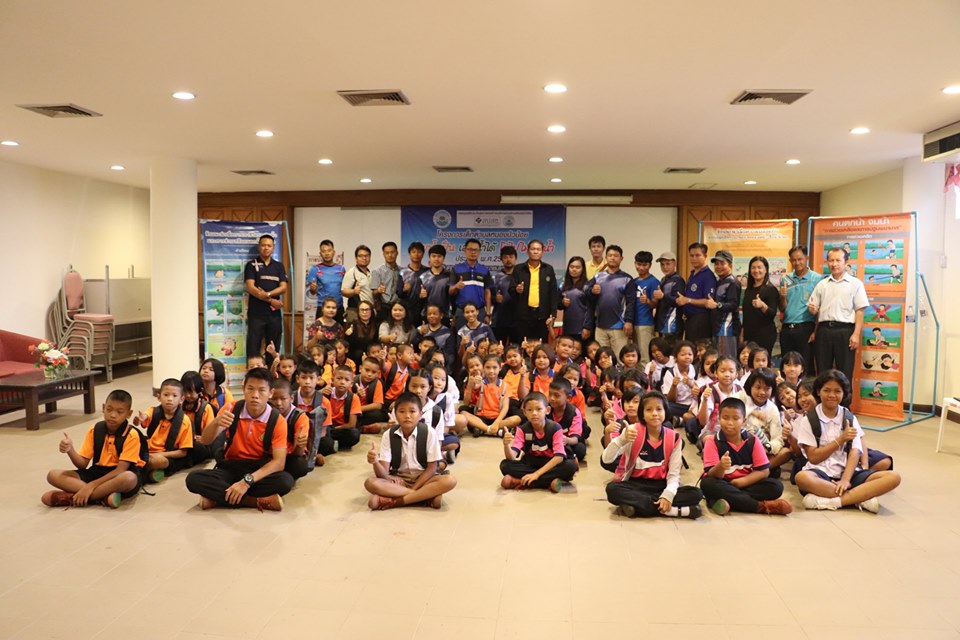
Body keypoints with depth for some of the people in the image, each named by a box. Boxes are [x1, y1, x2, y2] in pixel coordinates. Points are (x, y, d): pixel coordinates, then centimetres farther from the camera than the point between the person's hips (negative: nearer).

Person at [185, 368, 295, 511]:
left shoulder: (277, 420, -14)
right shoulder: (232, 409, -7)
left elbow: (279, 461, -20)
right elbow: (205, 441, -14)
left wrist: (247, 481, -32)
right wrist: (216, 422, -37)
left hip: (260, 470, -2)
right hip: (230, 468, 2)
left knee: (286, 481, -34)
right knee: (193, 479, -26)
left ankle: (219, 496, -23)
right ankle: (257, 501, -27)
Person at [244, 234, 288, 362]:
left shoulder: (279, 266, 13)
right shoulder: (251, 265, 4)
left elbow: (283, 288, 2)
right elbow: (251, 288, -7)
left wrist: (267, 294, -13)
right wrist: (270, 301, -11)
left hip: (275, 313, 3)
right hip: (256, 313, -3)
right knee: (253, 347, -3)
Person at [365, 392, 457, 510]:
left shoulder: (429, 433, -12)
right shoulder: (388, 435, -9)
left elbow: (431, 468, -9)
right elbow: (383, 474, -15)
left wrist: (413, 489, -20)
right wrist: (375, 462, -37)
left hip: (423, 478, -1)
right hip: (398, 479, 1)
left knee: (449, 481, -31)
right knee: (370, 483, -29)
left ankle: (394, 501, -27)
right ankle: (427, 495, -25)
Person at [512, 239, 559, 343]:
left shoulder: (548, 269, 8)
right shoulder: (519, 269, 5)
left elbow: (553, 293, 5)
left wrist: (552, 315, -2)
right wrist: (516, 290, -18)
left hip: (542, 316, 1)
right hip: (523, 315, 0)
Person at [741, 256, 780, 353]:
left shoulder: (770, 289, -6)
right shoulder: (748, 290, 13)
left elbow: (772, 314, -14)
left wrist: (762, 305, -33)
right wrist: (742, 334, 18)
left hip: (765, 335, -6)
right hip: (749, 334, 6)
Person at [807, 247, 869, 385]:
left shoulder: (855, 284, 3)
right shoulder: (822, 284, 14)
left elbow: (859, 311, -2)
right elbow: (814, 309, 16)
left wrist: (856, 334, -11)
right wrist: (812, 309, -9)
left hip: (844, 331, -3)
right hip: (824, 330, 3)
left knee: (845, 373, 0)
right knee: (822, 372, 7)